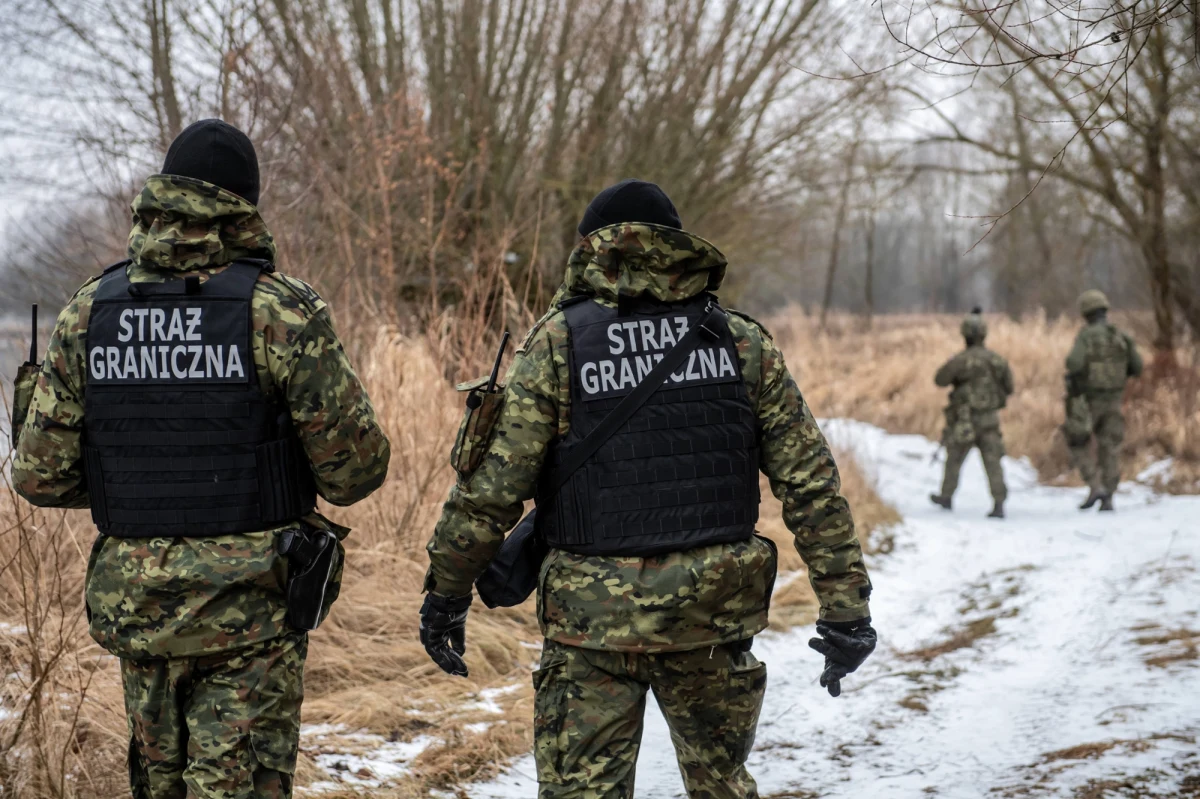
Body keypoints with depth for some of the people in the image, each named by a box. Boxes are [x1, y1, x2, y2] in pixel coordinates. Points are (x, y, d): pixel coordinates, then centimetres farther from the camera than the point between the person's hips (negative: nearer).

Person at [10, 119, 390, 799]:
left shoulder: (89, 313, 0)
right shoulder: (279, 310, -12)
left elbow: (42, 476, 3)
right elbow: (356, 468, -9)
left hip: (134, 605, 4)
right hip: (250, 610, -4)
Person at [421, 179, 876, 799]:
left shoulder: (557, 341, -3)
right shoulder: (743, 342, 5)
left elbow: (492, 483, -6)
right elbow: (810, 481, 2)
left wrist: (446, 590, 6)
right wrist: (845, 605, 6)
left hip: (596, 612, -3)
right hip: (715, 609, 3)